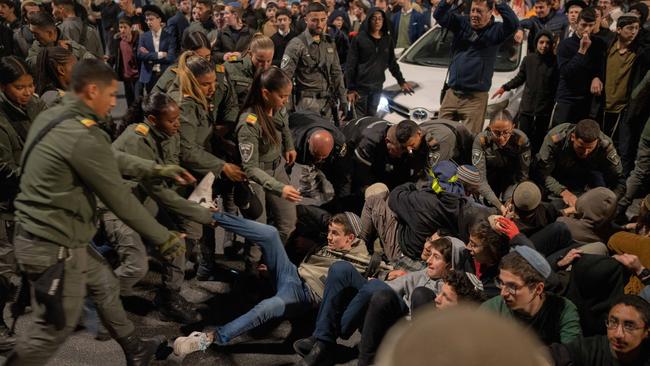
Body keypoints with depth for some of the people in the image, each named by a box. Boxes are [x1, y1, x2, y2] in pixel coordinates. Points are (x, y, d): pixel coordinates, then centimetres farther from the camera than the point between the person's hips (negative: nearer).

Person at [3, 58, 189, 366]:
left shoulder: (51, 118, 4)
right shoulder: (84, 136, -26)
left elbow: (111, 160, 14)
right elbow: (120, 200, -19)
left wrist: (158, 169, 16)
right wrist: (165, 238, -8)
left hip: (37, 233, 10)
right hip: (54, 247, -10)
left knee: (105, 284, 24)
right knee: (53, 329, 8)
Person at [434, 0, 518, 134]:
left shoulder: (495, 30, -2)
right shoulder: (462, 23, 8)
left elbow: (513, 24, -20)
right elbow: (439, 15, -1)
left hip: (475, 99, -4)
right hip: (451, 94, 4)